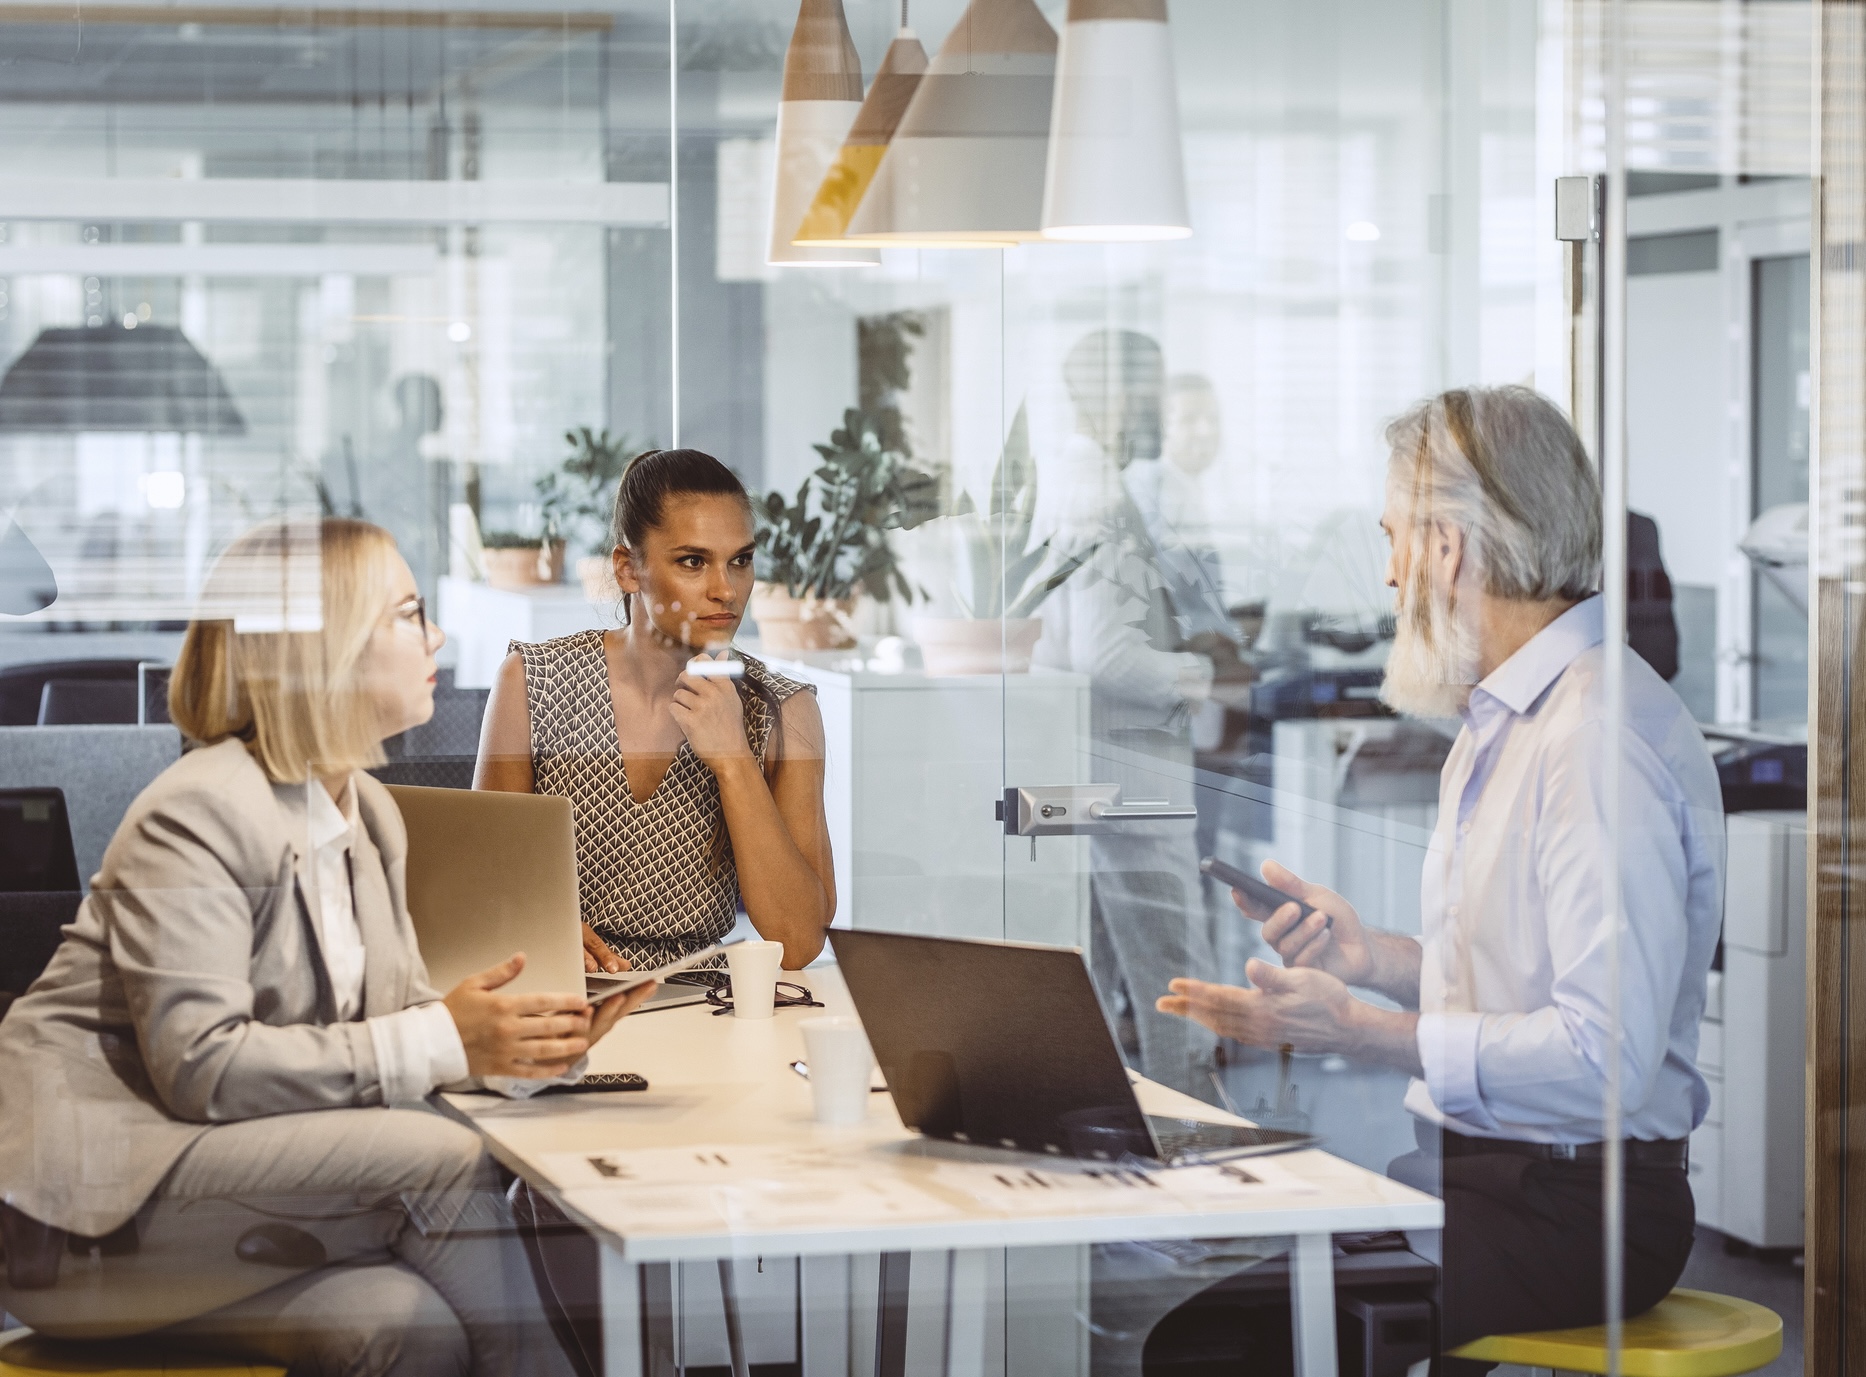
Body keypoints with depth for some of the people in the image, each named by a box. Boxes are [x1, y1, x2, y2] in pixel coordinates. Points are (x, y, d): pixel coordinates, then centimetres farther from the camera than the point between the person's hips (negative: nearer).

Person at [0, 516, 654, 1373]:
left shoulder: (368, 815, 14)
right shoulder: (196, 818, -15)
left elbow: (397, 1012, 11)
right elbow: (200, 1067, -24)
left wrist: (528, 1040, -11)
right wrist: (444, 1041, -26)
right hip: (91, 1199, -8)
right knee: (438, 1160, -23)